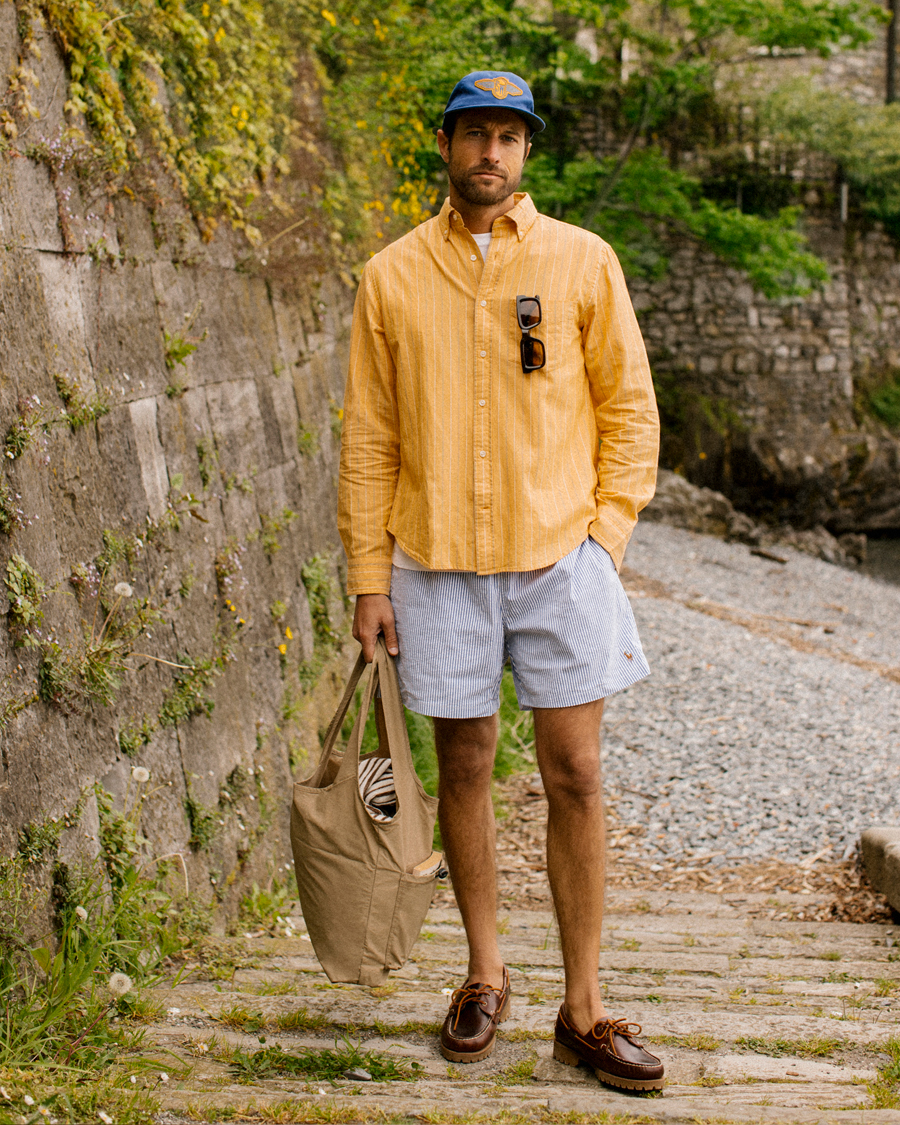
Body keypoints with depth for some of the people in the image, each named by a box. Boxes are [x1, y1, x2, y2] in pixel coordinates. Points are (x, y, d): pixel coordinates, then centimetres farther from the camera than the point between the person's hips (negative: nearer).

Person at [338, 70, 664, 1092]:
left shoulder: (583, 262, 4)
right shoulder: (391, 277, 5)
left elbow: (629, 408, 7)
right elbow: (369, 435, 6)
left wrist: (605, 535, -3)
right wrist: (368, 576, 2)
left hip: (561, 556, -1)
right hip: (437, 565, 1)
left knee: (574, 777, -1)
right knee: (464, 769, 9)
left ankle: (583, 1013, 11)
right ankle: (485, 976, 27)